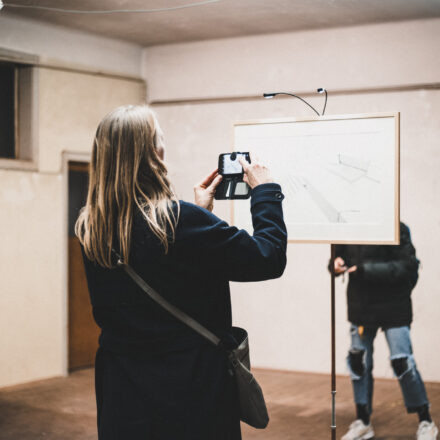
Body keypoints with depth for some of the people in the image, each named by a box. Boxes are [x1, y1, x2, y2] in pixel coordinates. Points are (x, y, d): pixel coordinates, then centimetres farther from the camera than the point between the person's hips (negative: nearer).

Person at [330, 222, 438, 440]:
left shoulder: (395, 228, -16)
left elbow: (407, 266, -21)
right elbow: (339, 254, 11)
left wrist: (366, 270, -27)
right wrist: (336, 263, -14)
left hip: (393, 307, -5)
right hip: (360, 306, 5)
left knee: (402, 363, -5)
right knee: (358, 362, 10)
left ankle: (425, 422, 13)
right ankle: (362, 422, 26)